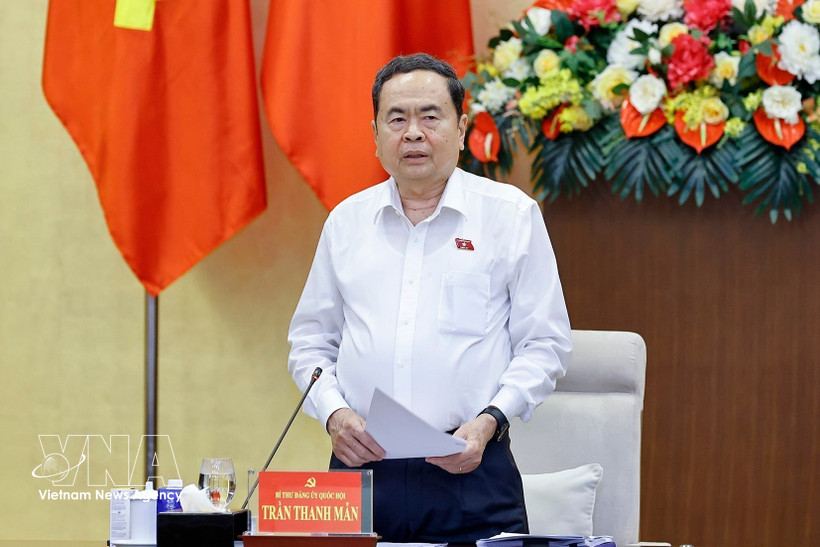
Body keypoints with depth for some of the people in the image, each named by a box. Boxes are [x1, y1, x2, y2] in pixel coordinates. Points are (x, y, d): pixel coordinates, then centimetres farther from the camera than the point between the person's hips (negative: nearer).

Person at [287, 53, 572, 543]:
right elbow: (310, 341, 17)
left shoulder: (512, 214, 4)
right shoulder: (346, 221, 13)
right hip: (361, 468, 2)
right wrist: (333, 412, -2)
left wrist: (491, 420, -11)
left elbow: (545, 344, 3)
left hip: (470, 471, -2)